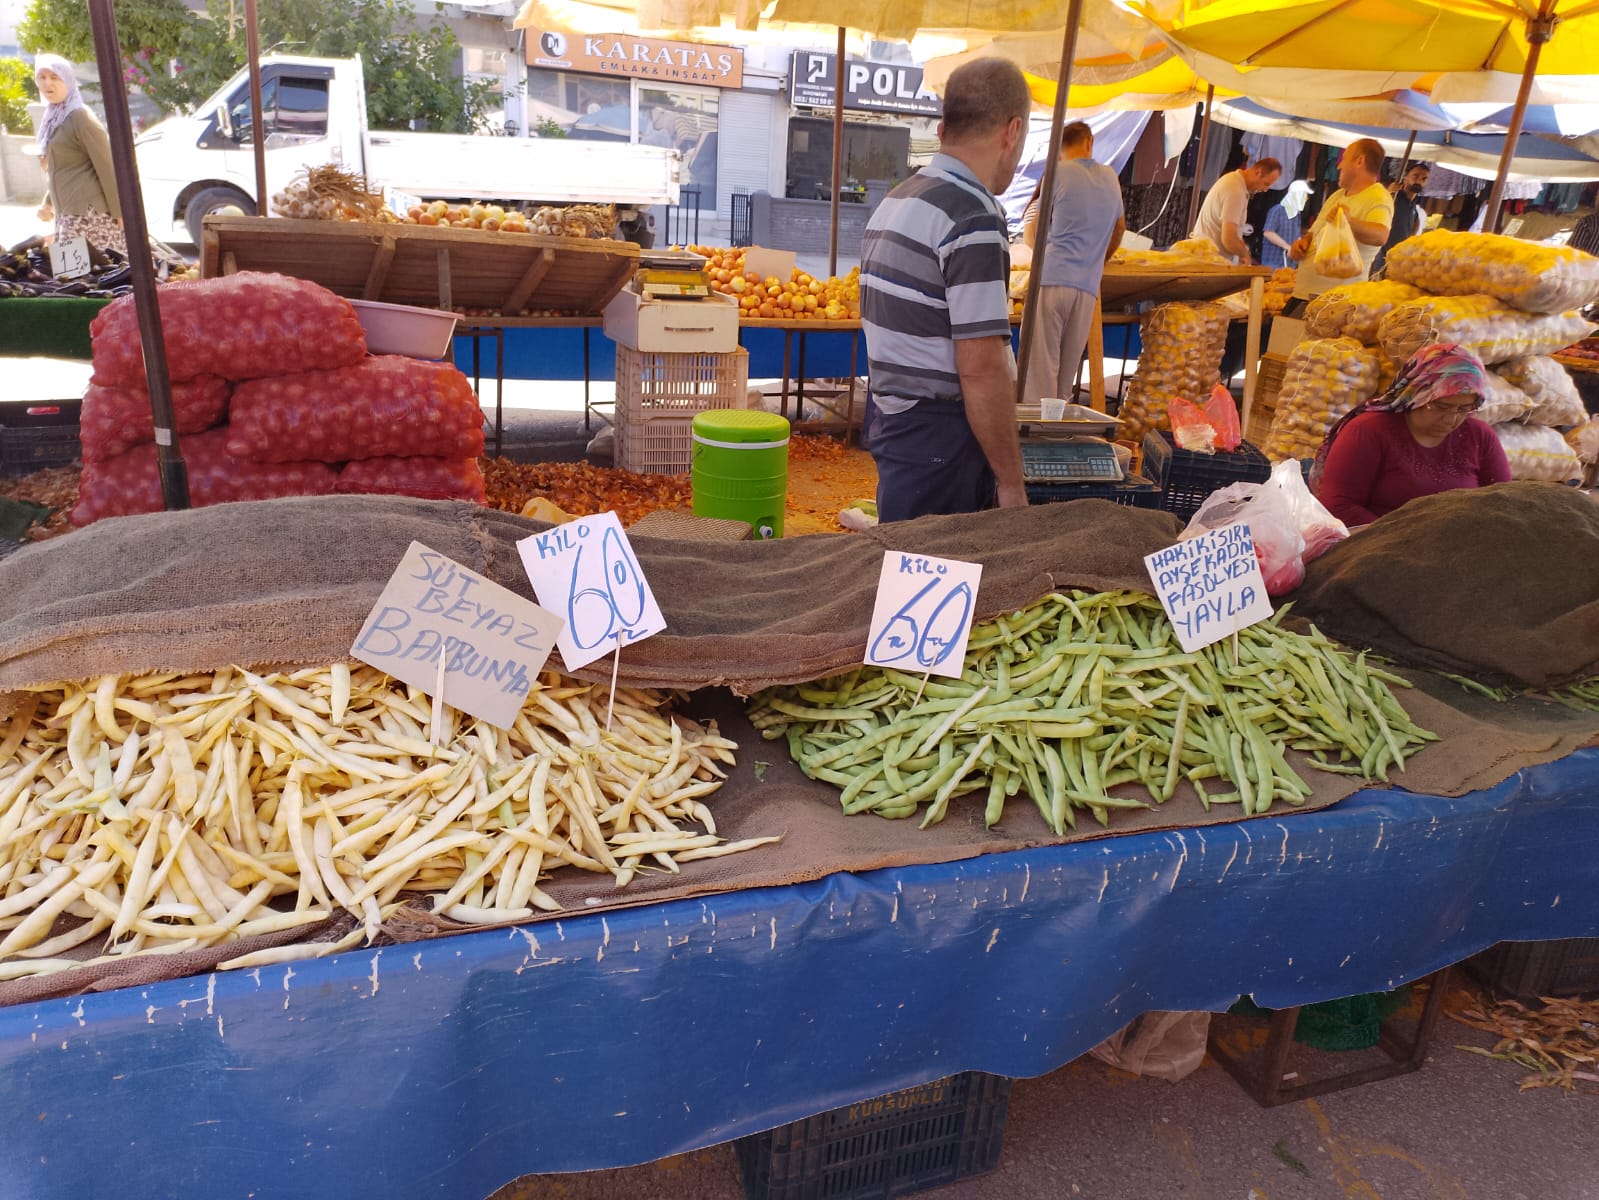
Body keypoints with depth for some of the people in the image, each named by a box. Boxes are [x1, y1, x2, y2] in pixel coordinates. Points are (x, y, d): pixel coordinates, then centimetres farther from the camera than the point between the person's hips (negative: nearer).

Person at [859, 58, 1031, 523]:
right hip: (943, 439, -9)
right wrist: (1011, 484, -15)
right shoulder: (974, 221, -17)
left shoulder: (892, 202, 12)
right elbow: (981, 368, -21)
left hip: (892, 422, 9)